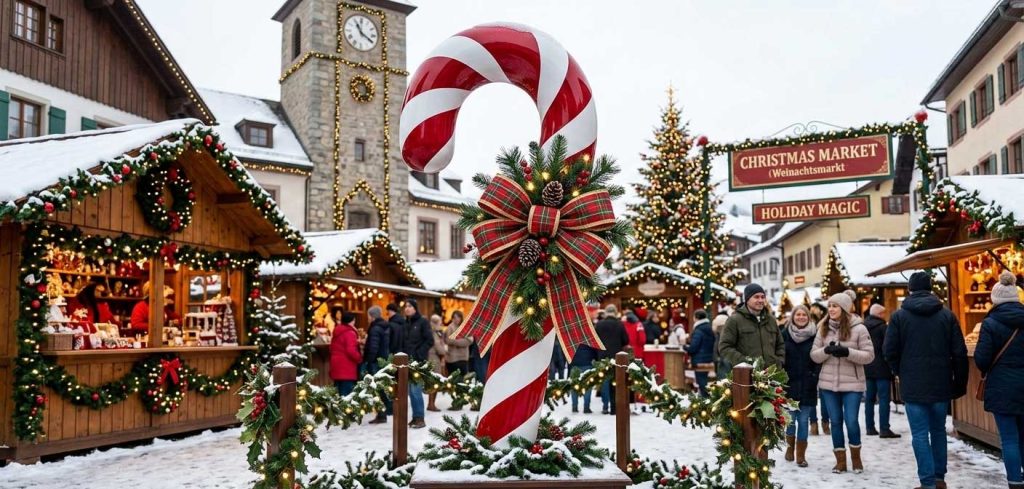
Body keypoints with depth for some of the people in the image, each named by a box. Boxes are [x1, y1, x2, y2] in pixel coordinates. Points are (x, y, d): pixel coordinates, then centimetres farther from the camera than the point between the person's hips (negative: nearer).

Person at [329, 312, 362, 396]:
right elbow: (351, 351, -23)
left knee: (338, 394, 13)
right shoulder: (350, 333, -13)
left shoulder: (336, 332, 15)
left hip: (336, 367, 9)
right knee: (347, 395, -8)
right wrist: (360, 358, -8)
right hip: (347, 368, -9)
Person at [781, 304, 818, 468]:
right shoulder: (785, 334, 1)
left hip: (807, 386, 0)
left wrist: (814, 378, -8)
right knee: (790, 419, 4)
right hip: (789, 385, 0)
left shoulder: (814, 335, 1)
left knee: (803, 420, 2)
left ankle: (801, 455, 12)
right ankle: (790, 448, 25)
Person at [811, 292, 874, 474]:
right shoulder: (823, 328, 5)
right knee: (836, 422, 9)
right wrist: (826, 350, -16)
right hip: (828, 383, 3)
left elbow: (869, 355, -8)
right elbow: (814, 355, 4)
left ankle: (856, 457, 22)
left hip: (852, 384, -3)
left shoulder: (858, 328, -7)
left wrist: (848, 352, -22)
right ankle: (840, 460, 20)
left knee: (851, 421, -2)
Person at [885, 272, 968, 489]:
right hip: (941, 384, 3)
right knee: (938, 431, 17)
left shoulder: (899, 316, -5)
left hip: (913, 386, -3)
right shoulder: (947, 315, 1)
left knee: (920, 435, 0)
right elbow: (959, 353, 0)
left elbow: (890, 351, -5)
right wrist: (960, 382, 8)